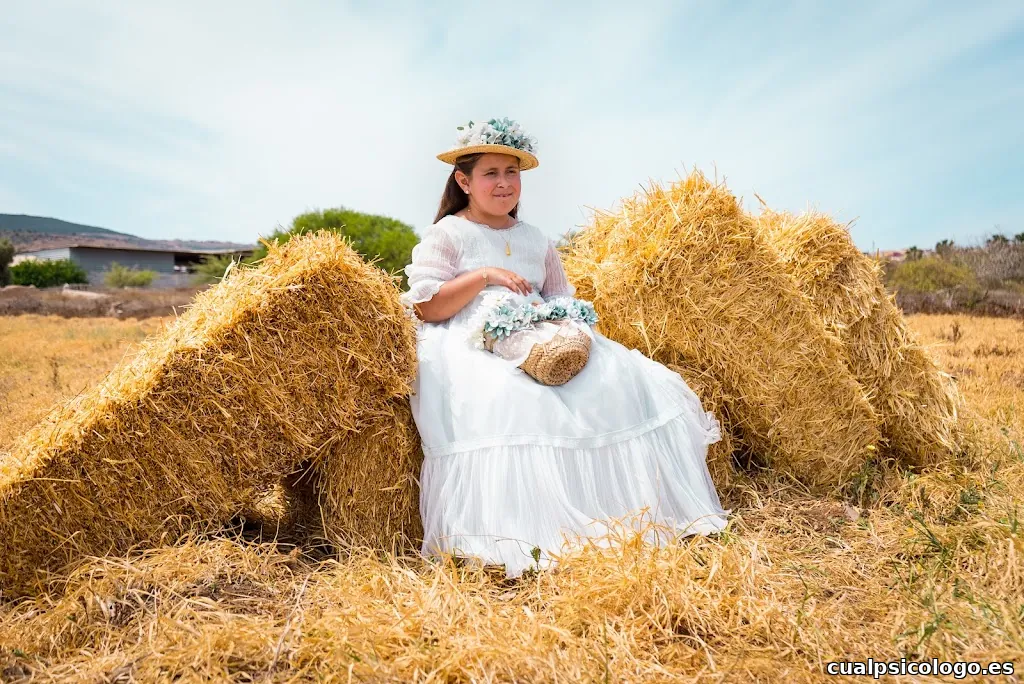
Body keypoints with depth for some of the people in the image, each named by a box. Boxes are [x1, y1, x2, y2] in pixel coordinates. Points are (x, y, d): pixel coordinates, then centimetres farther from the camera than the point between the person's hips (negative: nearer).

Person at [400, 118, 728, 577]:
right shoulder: (446, 235, 8)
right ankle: (515, 539, -35)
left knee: (627, 382, -16)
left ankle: (646, 510, -13)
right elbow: (426, 308, -3)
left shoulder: (537, 241, 23)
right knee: (503, 402, -38)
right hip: (472, 345, -5)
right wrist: (484, 276, -12)